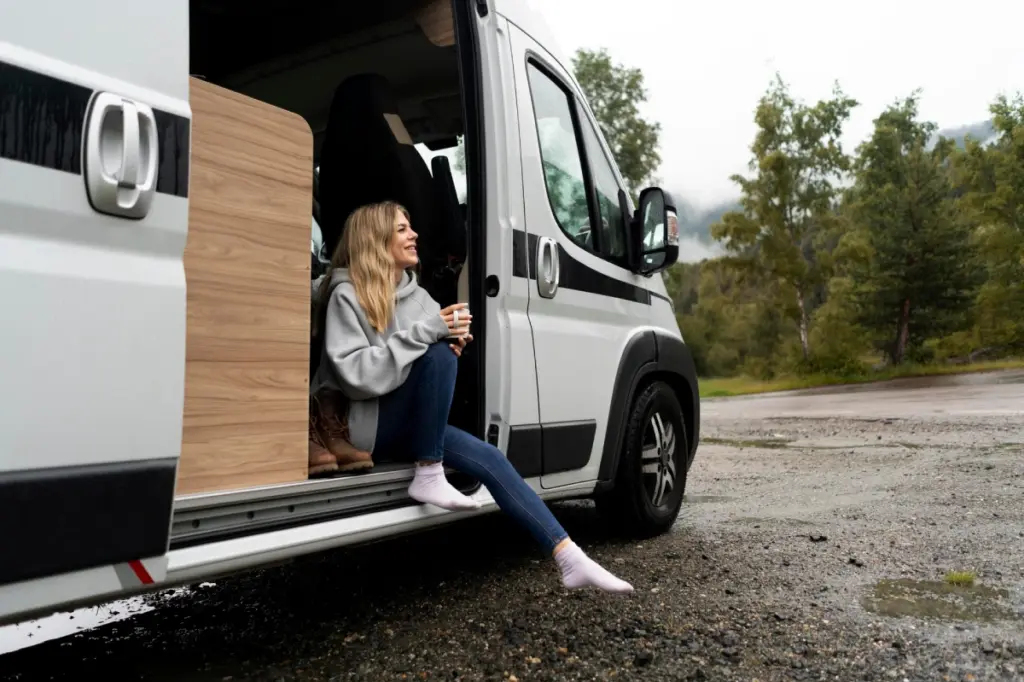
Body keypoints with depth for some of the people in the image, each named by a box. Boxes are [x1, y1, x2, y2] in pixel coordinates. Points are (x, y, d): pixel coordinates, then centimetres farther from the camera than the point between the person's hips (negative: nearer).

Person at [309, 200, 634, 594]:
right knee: (439, 356, -28)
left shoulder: (416, 292, 11)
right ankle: (428, 478, -20)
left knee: (489, 459, -15)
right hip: (365, 425, -6)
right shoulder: (347, 295, -10)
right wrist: (426, 332, -26)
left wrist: (454, 340, -12)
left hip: (407, 424, 6)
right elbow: (356, 374, -23)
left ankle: (571, 559, -16)